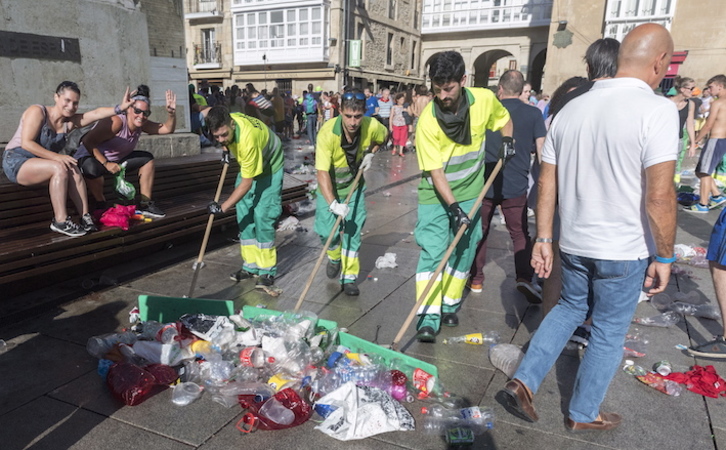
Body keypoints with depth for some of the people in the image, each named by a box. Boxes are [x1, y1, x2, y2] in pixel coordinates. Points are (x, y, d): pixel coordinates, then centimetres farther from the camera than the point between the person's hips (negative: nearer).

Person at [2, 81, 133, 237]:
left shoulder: (70, 122, 5)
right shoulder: (37, 111, -11)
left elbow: (96, 113, -12)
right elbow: (26, 143, -20)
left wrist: (120, 107, -27)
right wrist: (56, 157, -30)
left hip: (40, 166, 6)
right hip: (16, 163, -6)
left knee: (73, 170, -21)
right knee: (59, 168, -30)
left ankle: (85, 217, -26)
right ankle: (60, 221, -31)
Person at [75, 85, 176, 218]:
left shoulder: (141, 124, -5)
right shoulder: (117, 122, -31)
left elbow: (167, 129, -5)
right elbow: (88, 141, -34)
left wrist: (171, 112, -24)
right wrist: (106, 164, -33)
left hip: (116, 160, 8)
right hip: (90, 158, -8)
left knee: (147, 159, 3)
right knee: (92, 169, -42)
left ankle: (145, 204, 2)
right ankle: (101, 206, -14)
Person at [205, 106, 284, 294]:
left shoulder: (247, 139, -41)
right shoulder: (224, 120, -19)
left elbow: (246, 183, -34)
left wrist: (223, 207, -30)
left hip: (269, 168, -8)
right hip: (248, 165, 8)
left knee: (262, 217, -14)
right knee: (244, 216, 5)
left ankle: (267, 272, -5)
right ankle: (251, 266, 14)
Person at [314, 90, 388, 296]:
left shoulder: (372, 126, -21)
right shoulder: (328, 132, -32)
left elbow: (383, 137, 7)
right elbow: (322, 172, -35)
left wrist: (370, 154, -7)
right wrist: (333, 204, -44)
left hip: (354, 184, 2)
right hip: (329, 186, -2)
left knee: (353, 231, -1)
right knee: (326, 230, -4)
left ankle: (349, 278, 12)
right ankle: (334, 258, 31)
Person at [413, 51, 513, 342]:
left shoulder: (484, 99, -10)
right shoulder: (428, 119, -20)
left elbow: (503, 118, 15)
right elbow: (435, 172, -19)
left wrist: (507, 138, -3)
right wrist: (453, 206, -26)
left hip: (470, 192, 4)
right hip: (436, 195, -3)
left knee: (464, 251, 9)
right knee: (432, 251, -10)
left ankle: (449, 306, 25)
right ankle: (428, 317, -7)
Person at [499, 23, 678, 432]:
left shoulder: (571, 108, 2)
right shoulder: (657, 109, -16)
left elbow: (547, 183, 3)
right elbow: (659, 196, -20)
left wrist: (543, 238, 10)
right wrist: (665, 257, -7)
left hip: (574, 243, 5)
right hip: (624, 250, -5)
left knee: (570, 308, 26)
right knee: (609, 332, 14)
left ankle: (524, 382, 18)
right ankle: (583, 414, 32)